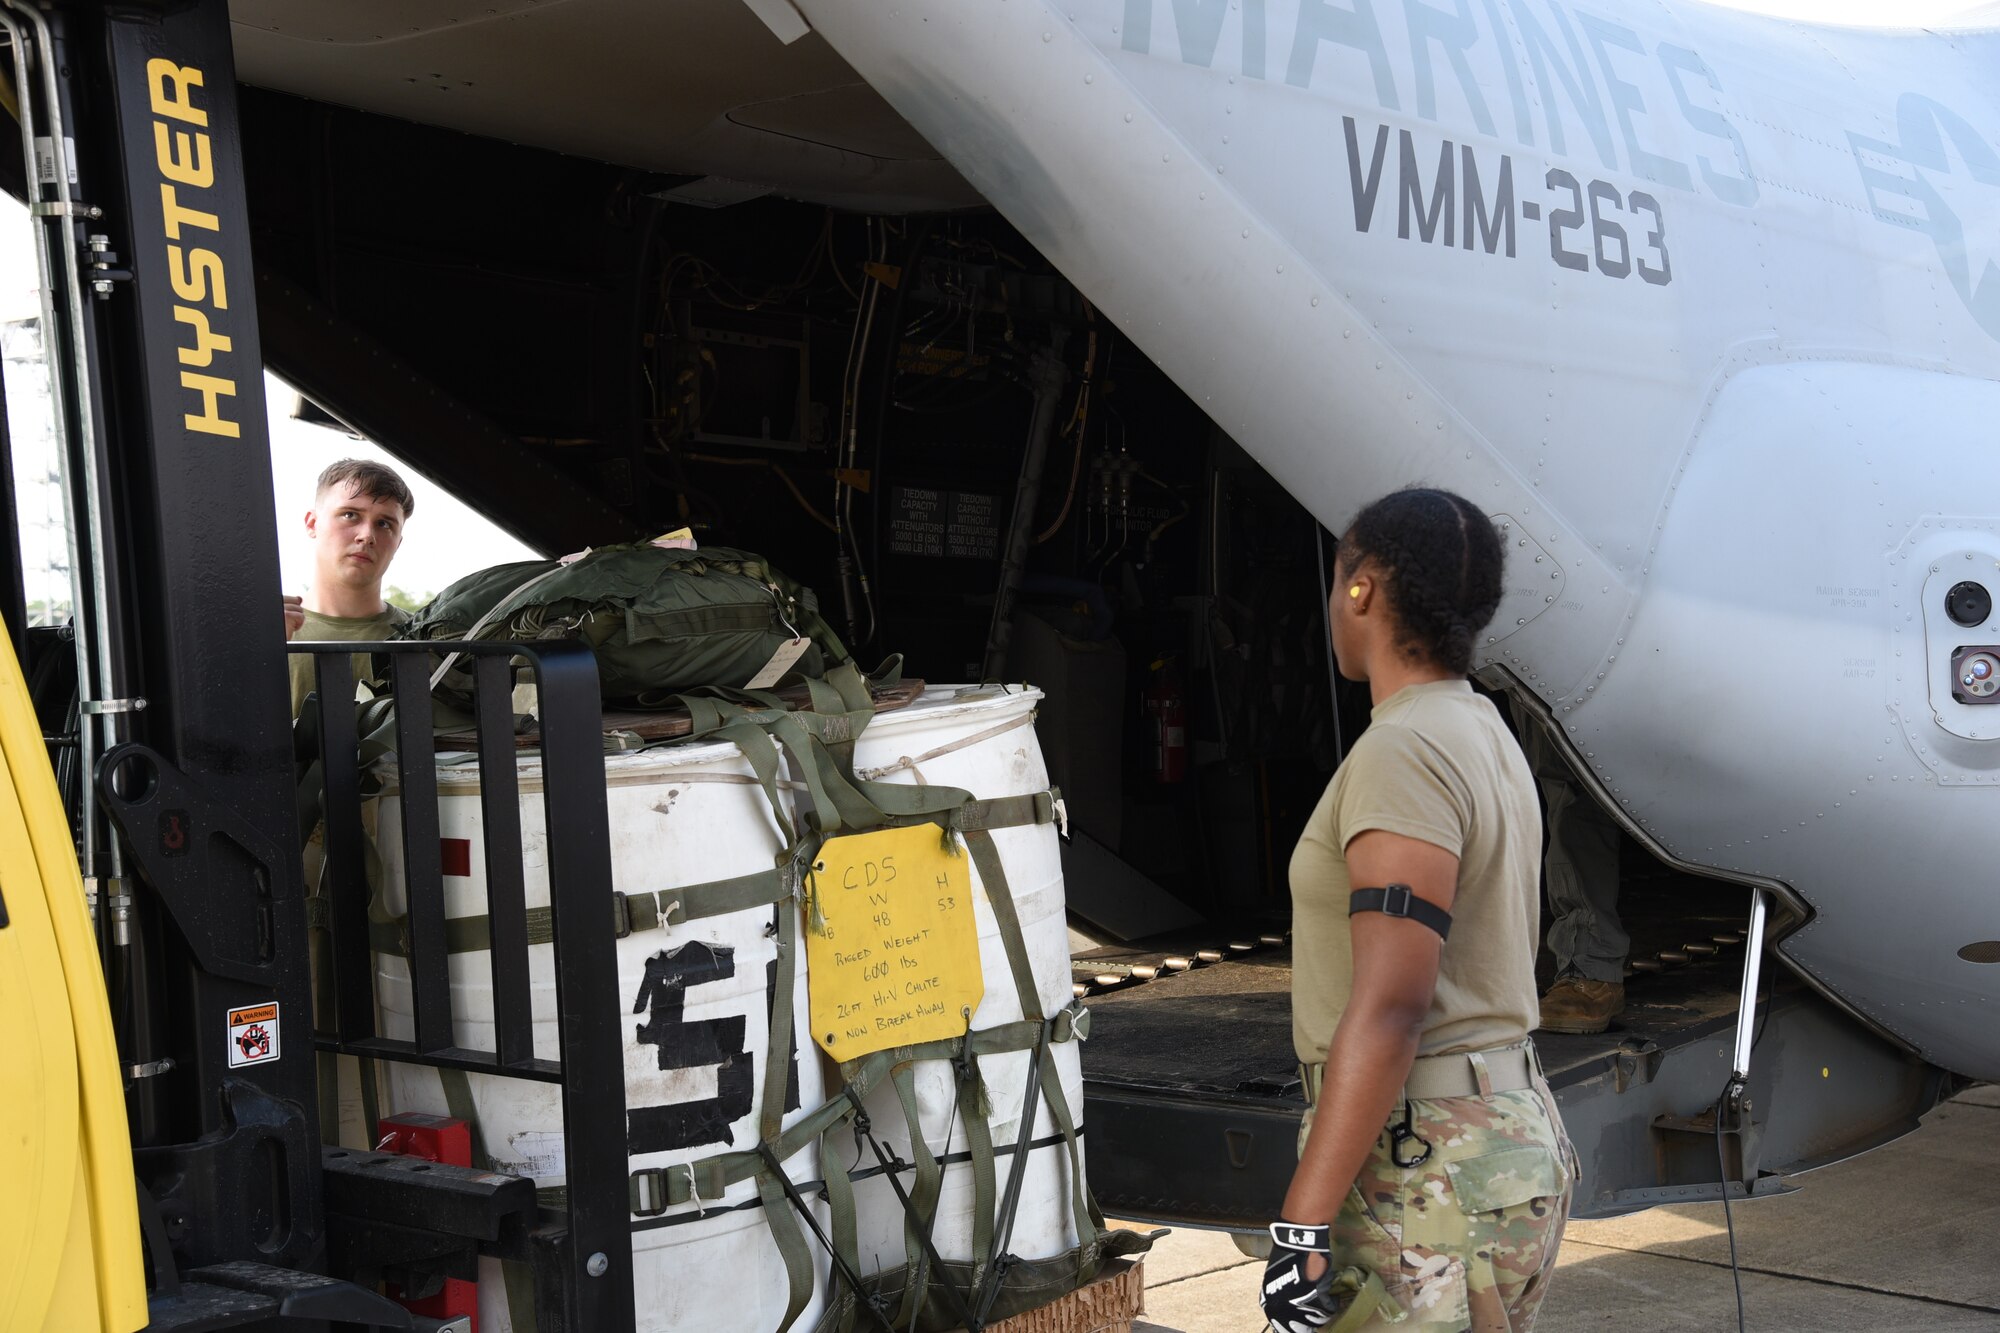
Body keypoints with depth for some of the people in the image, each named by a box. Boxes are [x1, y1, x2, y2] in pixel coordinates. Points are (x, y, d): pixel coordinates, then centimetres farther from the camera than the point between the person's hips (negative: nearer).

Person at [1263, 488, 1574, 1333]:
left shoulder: (1405, 752, -17)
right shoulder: (1487, 741, 14)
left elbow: (1389, 1007, -24)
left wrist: (1300, 1223, -23)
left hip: (1423, 1180, -10)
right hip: (1502, 1134, 10)